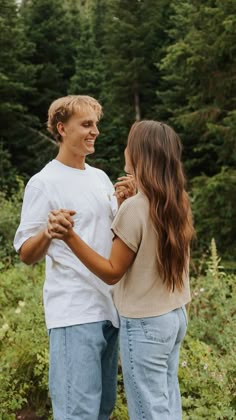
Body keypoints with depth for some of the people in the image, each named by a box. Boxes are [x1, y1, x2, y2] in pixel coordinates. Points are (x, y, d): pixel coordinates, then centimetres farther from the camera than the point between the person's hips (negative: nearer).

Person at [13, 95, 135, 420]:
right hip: (74, 313, -7)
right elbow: (26, 255, -8)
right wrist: (48, 233, -29)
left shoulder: (100, 177, 13)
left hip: (110, 307, 7)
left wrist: (123, 203, 0)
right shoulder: (43, 183, -7)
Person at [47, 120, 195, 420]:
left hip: (145, 324, -8)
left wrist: (69, 236, -27)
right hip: (175, 315, 8)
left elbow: (112, 273, -16)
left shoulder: (134, 208, -21)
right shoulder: (177, 202, 0)